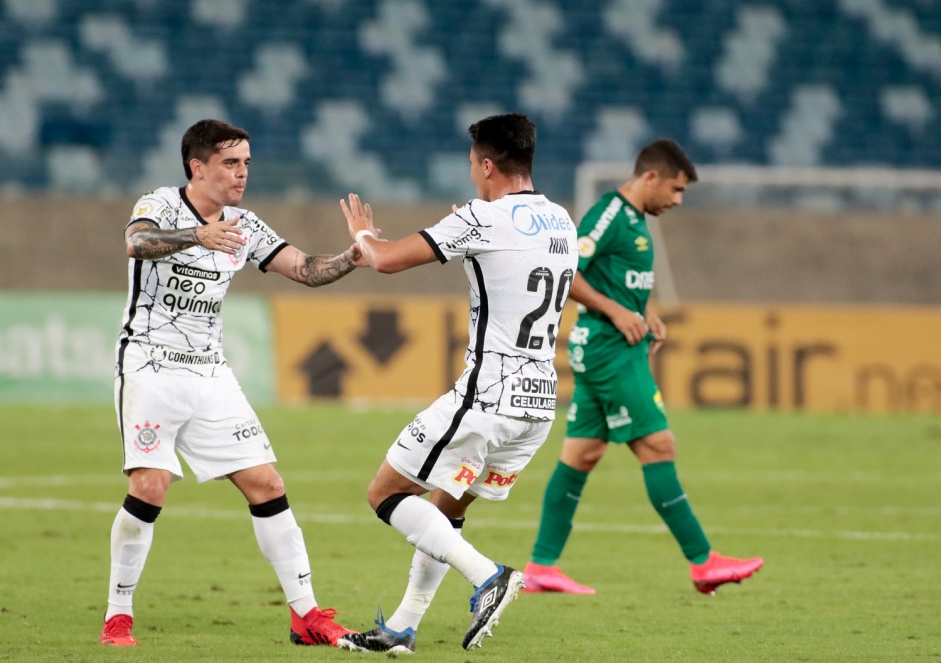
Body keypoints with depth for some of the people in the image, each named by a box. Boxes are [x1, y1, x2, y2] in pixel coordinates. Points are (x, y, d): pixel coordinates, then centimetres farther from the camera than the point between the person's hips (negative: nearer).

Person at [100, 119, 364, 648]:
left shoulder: (243, 227, 9)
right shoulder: (162, 206, -8)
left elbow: (306, 269, 6)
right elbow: (138, 243, -31)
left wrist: (351, 259, -15)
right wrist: (199, 235, -50)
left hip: (211, 375, 6)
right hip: (152, 368, -6)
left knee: (267, 485, -1)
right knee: (150, 488, -18)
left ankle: (307, 614, 4)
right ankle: (118, 615, -3)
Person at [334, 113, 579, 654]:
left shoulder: (484, 219, -12)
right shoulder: (562, 223, 11)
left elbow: (387, 260, -14)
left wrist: (363, 233, 10)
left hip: (486, 399, -8)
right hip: (540, 403, 8)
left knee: (385, 493, 1)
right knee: (445, 508, 22)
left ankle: (485, 575, -14)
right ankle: (401, 630, 22)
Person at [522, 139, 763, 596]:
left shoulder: (634, 219, 16)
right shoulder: (608, 214, -14)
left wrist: (647, 316, 12)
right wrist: (615, 312, -19)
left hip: (623, 348, 10)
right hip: (609, 349, -10)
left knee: (581, 454, 9)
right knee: (658, 446, -8)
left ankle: (541, 567, 11)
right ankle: (703, 563, -7)